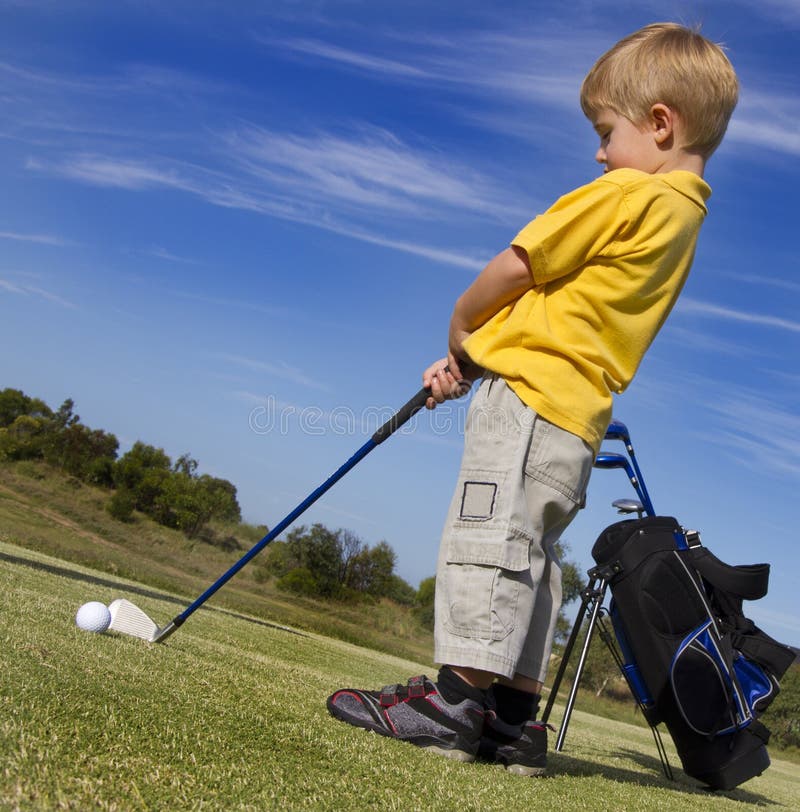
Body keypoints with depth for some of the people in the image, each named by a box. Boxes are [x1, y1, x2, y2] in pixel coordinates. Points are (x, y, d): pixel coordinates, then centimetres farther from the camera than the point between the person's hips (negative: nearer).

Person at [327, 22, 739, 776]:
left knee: (490, 536, -8)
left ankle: (455, 698, -4)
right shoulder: (683, 217, 20)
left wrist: (460, 329, 11)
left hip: (528, 396, -10)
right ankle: (514, 718, 15)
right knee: (530, 557, 11)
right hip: (580, 417, 10)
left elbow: (515, 268, -8)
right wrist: (469, 358, 14)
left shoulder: (625, 194, -9)